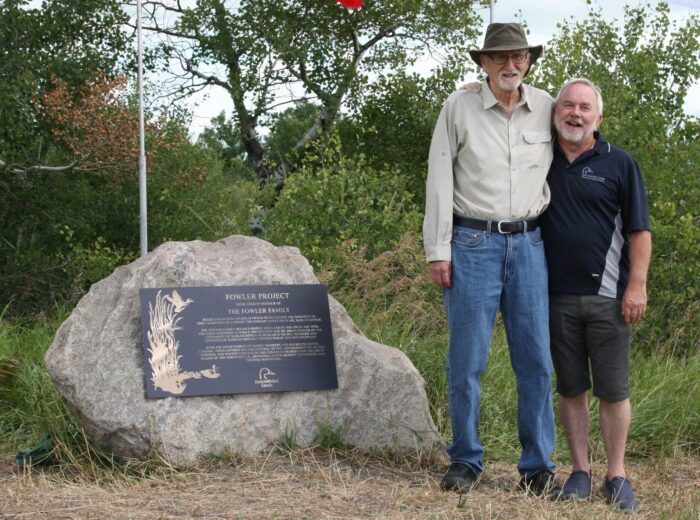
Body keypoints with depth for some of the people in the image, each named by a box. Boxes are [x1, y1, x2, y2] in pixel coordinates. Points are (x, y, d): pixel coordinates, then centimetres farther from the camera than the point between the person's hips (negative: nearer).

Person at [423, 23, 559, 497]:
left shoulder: (546, 108, 5)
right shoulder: (459, 107, -2)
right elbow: (439, 181, -1)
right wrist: (438, 250, -5)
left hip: (528, 244, 3)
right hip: (473, 243, -2)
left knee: (536, 358, 2)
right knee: (467, 358, -1)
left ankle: (538, 466, 10)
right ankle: (466, 461, 11)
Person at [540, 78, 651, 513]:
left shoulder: (619, 164, 2)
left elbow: (639, 231, 0)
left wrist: (637, 286, -8)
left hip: (607, 296, -2)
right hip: (557, 296, 2)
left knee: (614, 390, 1)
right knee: (571, 388, 8)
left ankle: (617, 476, 9)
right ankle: (580, 472, 15)